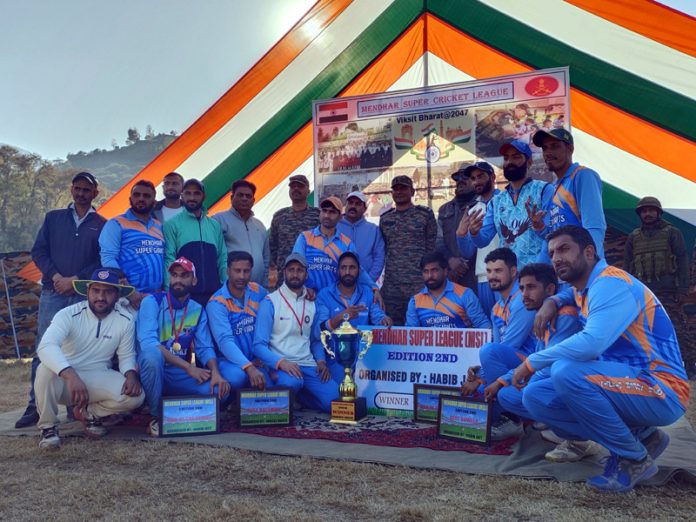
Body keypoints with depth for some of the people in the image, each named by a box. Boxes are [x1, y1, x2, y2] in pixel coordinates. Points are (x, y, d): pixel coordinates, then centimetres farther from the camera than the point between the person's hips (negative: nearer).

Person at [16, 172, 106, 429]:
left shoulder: (101, 225, 9)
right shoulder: (53, 218, 13)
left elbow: (103, 261, 1)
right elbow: (38, 252, 7)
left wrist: (75, 280, -9)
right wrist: (56, 277, -8)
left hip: (85, 295, -1)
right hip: (52, 292, 1)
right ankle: (35, 406, 4)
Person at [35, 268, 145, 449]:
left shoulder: (126, 320, -8)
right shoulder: (69, 314, -18)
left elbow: (126, 356, 1)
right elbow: (46, 346, -34)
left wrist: (131, 374, -23)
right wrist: (71, 376, -50)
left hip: (98, 379, 2)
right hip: (64, 378, -2)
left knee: (135, 395, -24)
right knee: (46, 370, -35)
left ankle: (89, 413, 7)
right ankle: (48, 427, -10)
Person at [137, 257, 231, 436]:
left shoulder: (198, 310, 5)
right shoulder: (152, 301, -9)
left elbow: (205, 348, 1)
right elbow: (147, 343, -23)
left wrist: (215, 372, -22)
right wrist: (188, 367, -26)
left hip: (178, 374, 3)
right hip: (151, 369, -3)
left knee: (219, 389, -20)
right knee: (152, 354, -37)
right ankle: (156, 416, -15)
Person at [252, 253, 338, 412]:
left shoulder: (311, 303, 13)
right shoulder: (270, 302, -3)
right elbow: (259, 345, -8)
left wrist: (321, 361, 2)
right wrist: (281, 362, -24)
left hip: (309, 365, 5)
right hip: (280, 365, -4)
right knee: (292, 382, -39)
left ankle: (298, 398, 12)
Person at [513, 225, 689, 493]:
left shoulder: (611, 283, -18)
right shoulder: (585, 287, 9)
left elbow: (593, 341, -34)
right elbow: (573, 291, 37)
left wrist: (532, 362, -22)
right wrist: (552, 300, 12)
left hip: (662, 393, -9)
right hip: (626, 384, 9)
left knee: (566, 371, -32)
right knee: (535, 397, -1)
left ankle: (636, 458, -10)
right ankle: (640, 435, 5)